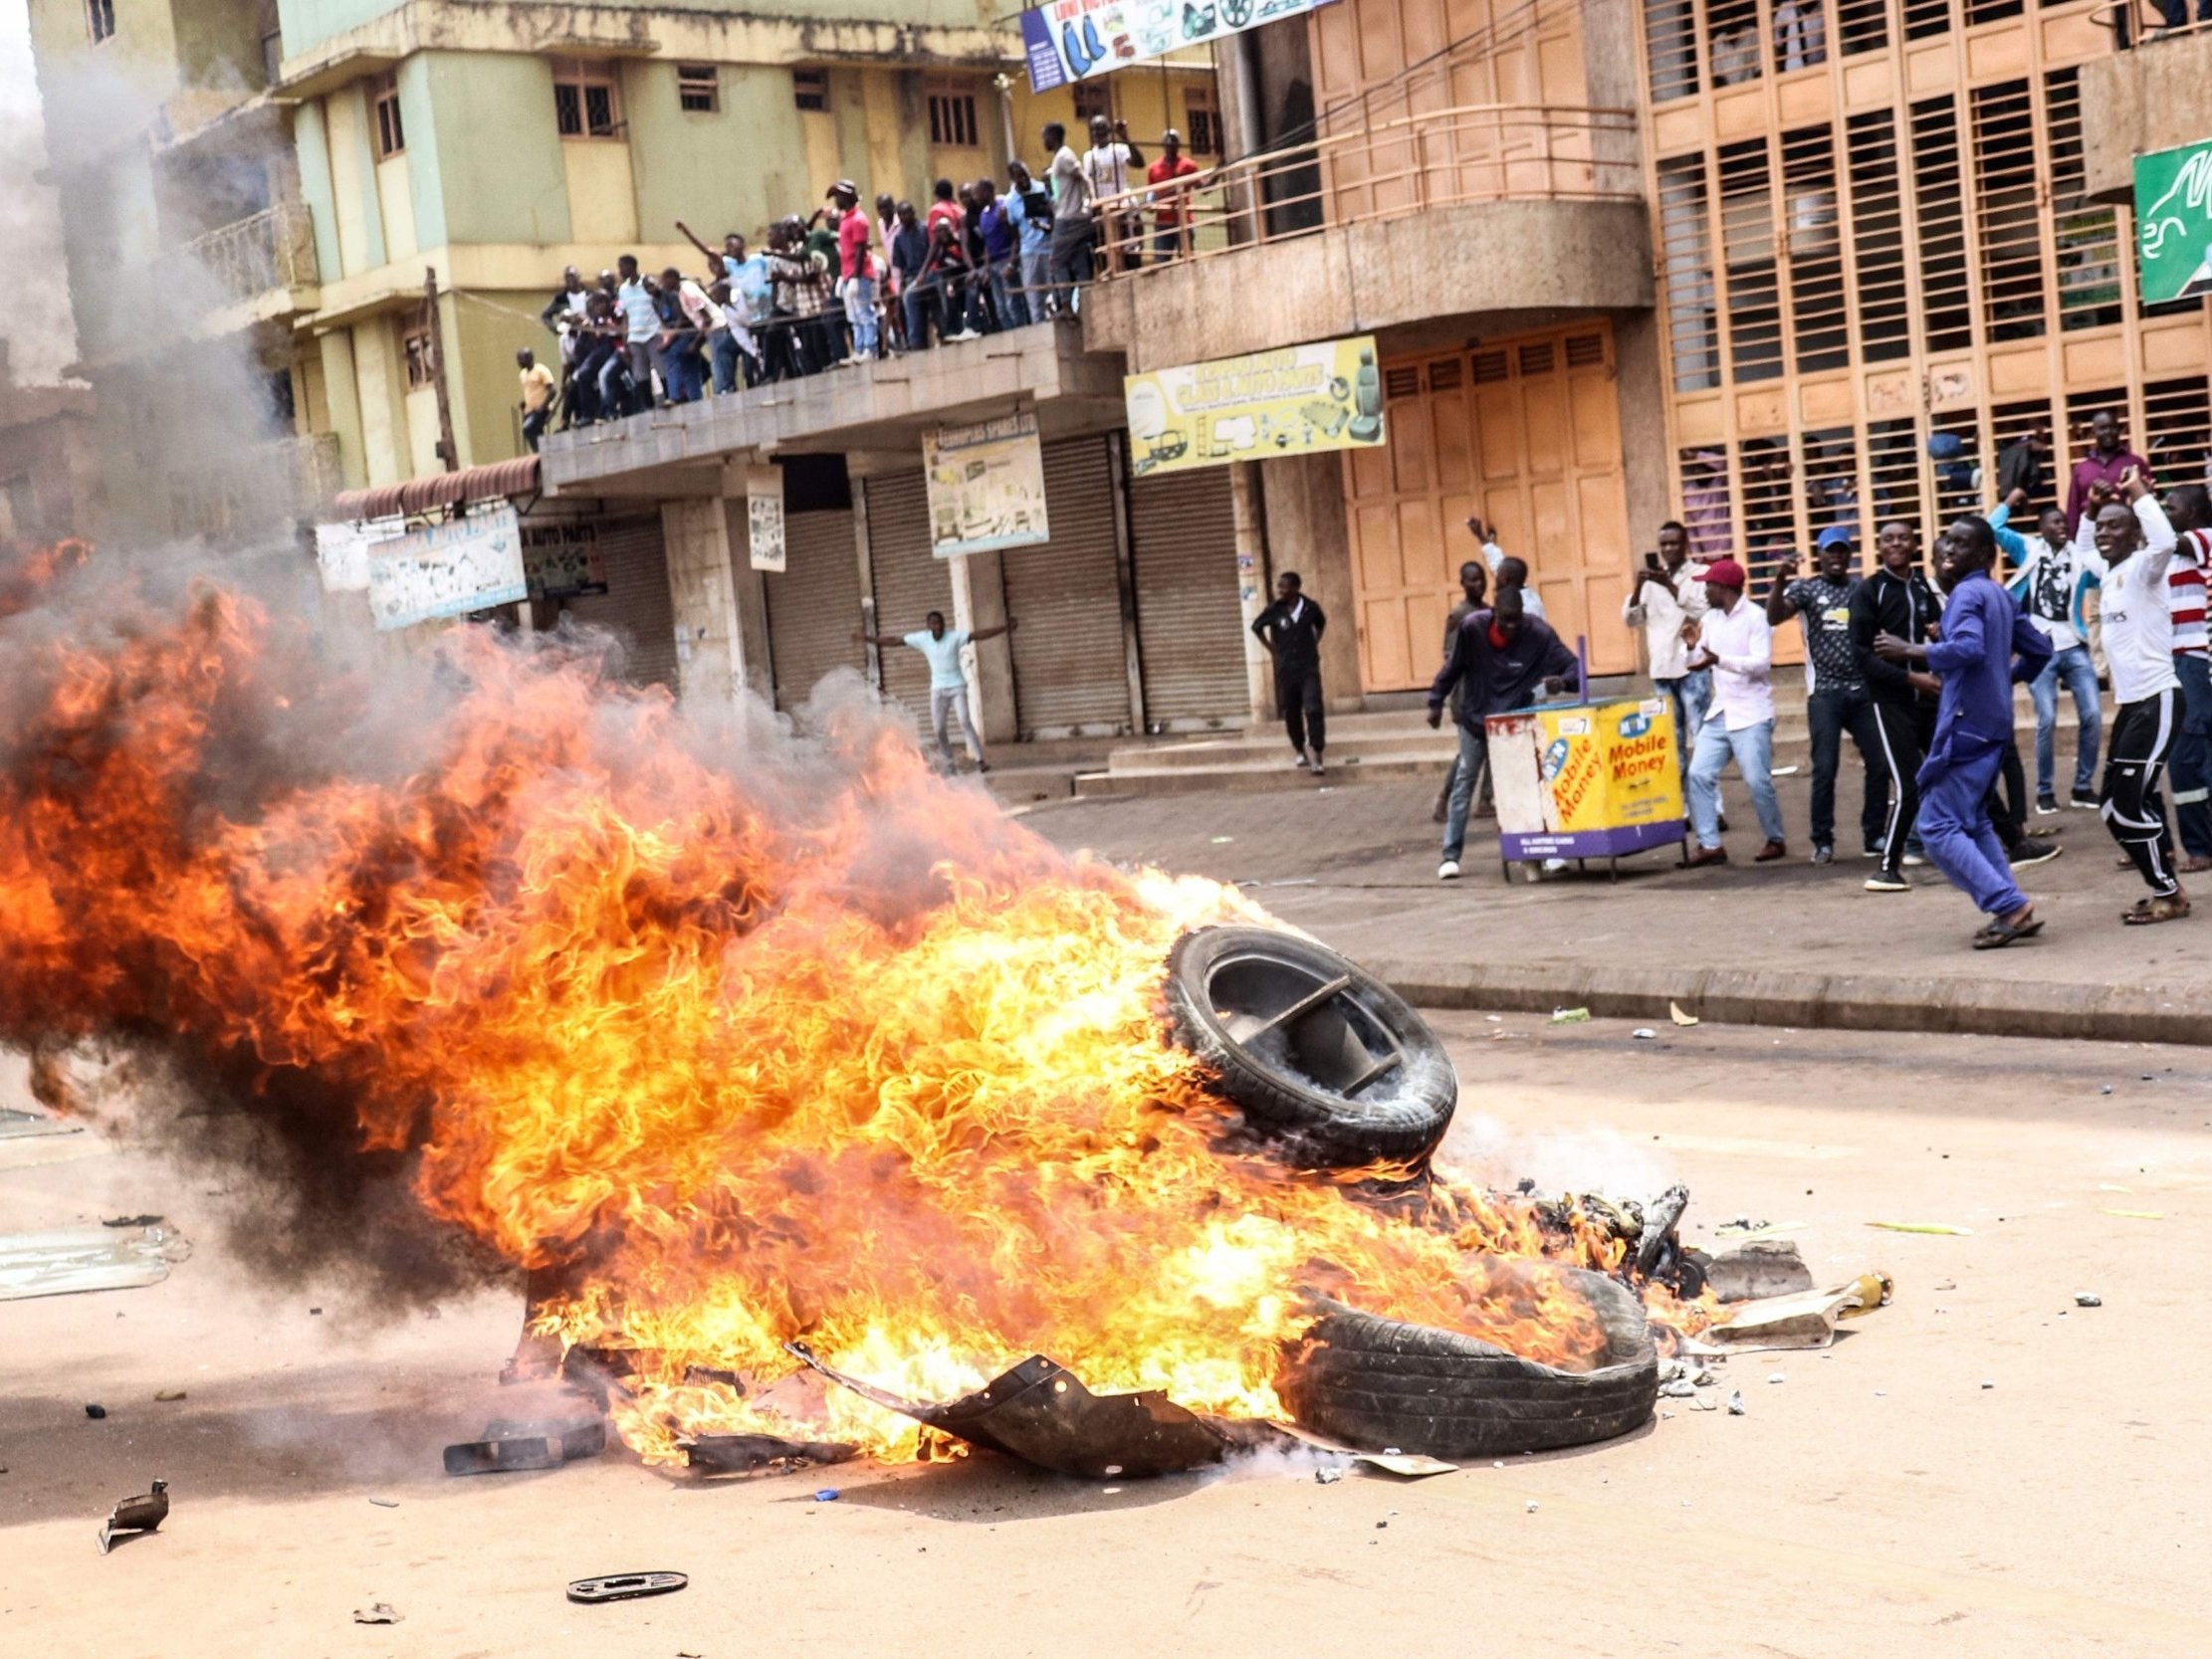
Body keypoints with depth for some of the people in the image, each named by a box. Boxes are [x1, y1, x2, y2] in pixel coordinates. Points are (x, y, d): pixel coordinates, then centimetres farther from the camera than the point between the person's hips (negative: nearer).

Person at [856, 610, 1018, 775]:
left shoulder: (955, 636, -10)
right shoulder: (922, 638, -1)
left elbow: (978, 634, -18)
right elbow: (895, 640, 4)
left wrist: (1004, 628, -29)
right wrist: (870, 639, 6)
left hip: (957, 687, -3)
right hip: (938, 689, 3)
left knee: (965, 722, -16)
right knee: (939, 728, 1)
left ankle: (979, 760, -17)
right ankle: (949, 763, 13)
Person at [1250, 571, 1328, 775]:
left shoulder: (1310, 608, -4)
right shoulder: (1274, 611, -5)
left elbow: (1321, 624, 19)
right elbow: (1256, 627, 13)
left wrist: (1315, 644, 11)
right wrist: (1271, 649, 9)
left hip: (1309, 667, -1)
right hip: (1286, 669, 1)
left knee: (1314, 709, -13)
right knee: (1291, 713, 7)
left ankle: (1316, 754, -13)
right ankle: (1300, 751, 24)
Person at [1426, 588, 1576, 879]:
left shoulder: (1538, 634, -21)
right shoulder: (1472, 627, -20)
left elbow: (1574, 665, -20)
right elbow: (1452, 667, -5)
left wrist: (1563, 681, -41)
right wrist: (1436, 702, -3)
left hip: (1516, 721, -1)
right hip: (1475, 718, 1)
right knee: (1464, 782, 4)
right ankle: (1451, 855, 7)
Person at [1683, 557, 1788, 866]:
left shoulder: (1755, 617, -10)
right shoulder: (1710, 619, 11)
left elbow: (1762, 663, -20)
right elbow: (1698, 661, 16)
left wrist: (1719, 660, -29)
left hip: (1751, 715, -7)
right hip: (1719, 713, 7)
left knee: (1757, 781, -6)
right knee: (1699, 775, -4)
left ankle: (1776, 840, 13)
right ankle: (1710, 844, 1)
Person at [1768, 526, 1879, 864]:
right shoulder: (1806, 588, 2)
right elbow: (1774, 616, -13)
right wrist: (1780, 578, -29)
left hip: (1863, 690, 3)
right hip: (1825, 693, -3)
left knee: (1879, 763, 3)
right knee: (1825, 768, -5)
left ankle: (1874, 834, 17)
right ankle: (1823, 841, 3)